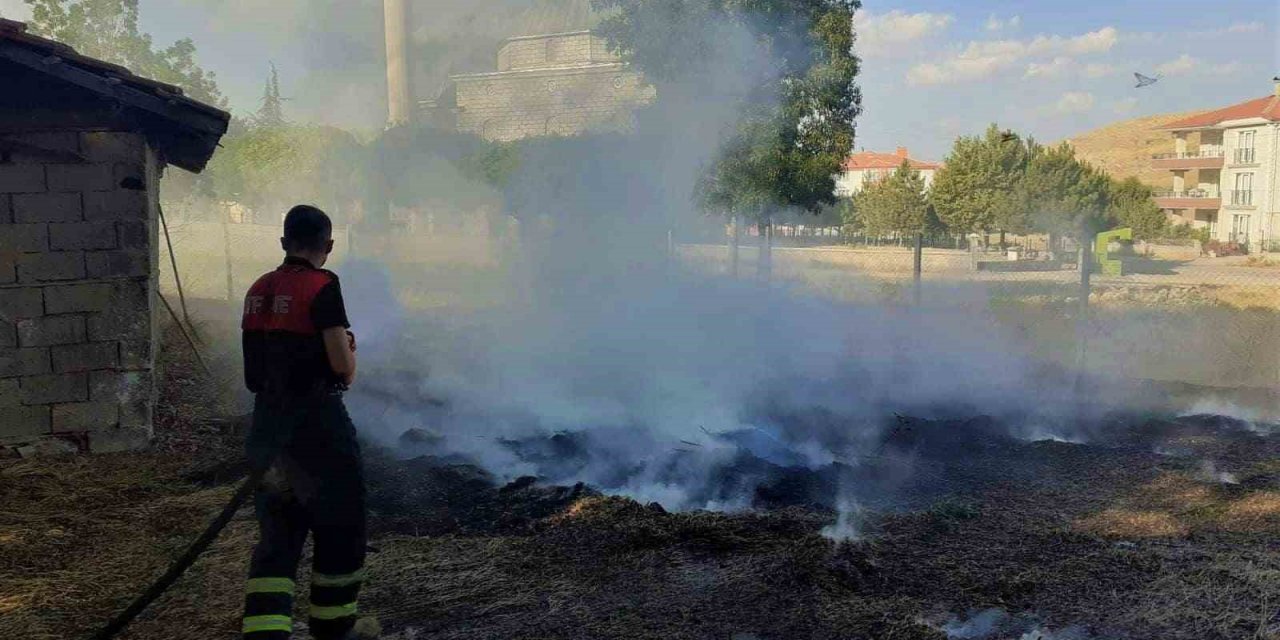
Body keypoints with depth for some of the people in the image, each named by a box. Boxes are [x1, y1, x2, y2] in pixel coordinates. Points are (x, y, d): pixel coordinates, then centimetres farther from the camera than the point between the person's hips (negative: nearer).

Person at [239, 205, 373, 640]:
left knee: (276, 534, 12)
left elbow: (262, 358, 16)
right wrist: (349, 348, 5)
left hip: (268, 424, 7)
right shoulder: (322, 287, -14)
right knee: (339, 530, 11)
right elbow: (344, 367, -16)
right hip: (317, 425, -7)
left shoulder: (258, 291, 8)